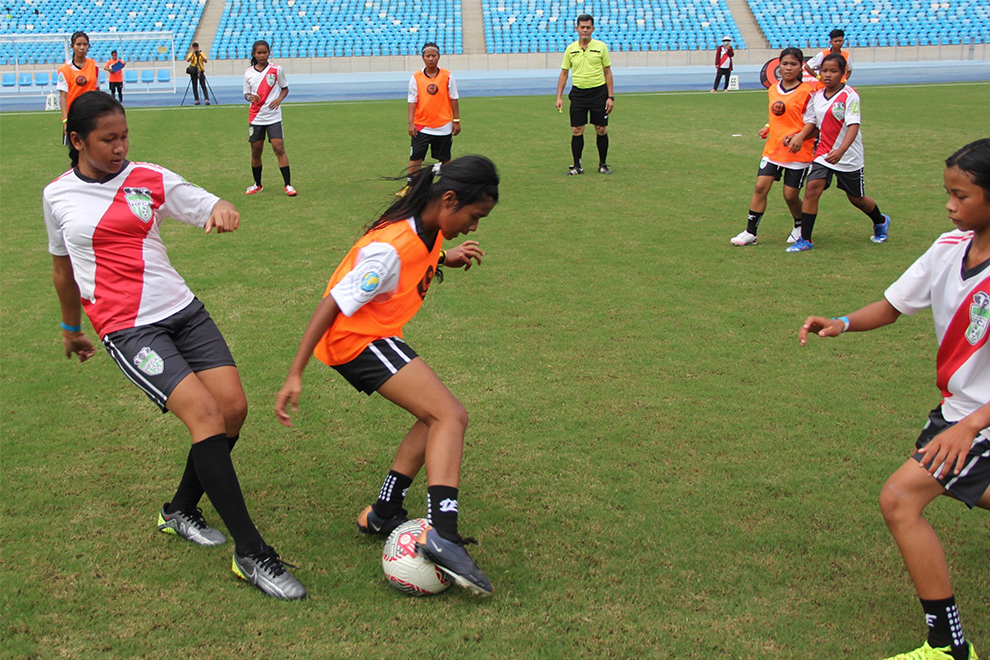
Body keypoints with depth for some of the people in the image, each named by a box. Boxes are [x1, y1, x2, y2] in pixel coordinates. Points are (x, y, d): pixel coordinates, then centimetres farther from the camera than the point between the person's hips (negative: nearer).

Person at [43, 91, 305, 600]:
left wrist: (223, 210, -26)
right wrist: (71, 328, 29)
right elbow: (63, 266, 20)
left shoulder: (149, 179, 5)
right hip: (127, 328, -3)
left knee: (234, 407, -6)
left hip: (181, 309, 3)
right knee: (205, 414, -18)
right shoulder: (58, 196, 7)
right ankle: (251, 554, -12)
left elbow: (209, 206, -1)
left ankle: (181, 511, 22)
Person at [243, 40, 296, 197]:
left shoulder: (276, 69, -1)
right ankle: (257, 184, 23)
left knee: (279, 149, -11)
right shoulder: (248, 73, 4)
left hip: (273, 117, -2)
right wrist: (250, 97, -12)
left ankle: (288, 185, -7)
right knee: (256, 151, 7)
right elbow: (246, 93, 12)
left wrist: (279, 99, -11)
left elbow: (285, 88, 8)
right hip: (255, 117, 2)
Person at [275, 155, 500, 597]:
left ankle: (382, 515, 17)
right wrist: (295, 374, -22)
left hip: (374, 336, 10)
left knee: (436, 418, 13)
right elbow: (332, 305, -24)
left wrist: (444, 259, 4)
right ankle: (442, 536, -29)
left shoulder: (428, 227, 0)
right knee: (450, 416, -18)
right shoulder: (390, 248, -27)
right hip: (356, 340, -10)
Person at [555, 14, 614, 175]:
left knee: (601, 130, 1)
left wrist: (611, 96, -3)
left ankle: (603, 164, 15)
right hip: (578, 93, 1)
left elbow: (607, 72, 4)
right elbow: (563, 73, 9)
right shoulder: (570, 49, 5)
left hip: (599, 92, -1)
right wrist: (559, 97, 1)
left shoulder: (601, 47, 1)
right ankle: (577, 166, 7)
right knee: (577, 130, -1)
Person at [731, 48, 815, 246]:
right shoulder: (773, 90, 10)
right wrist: (767, 127, 8)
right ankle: (750, 232, 0)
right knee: (760, 187, -6)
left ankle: (800, 227, 29)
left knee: (790, 195, 0)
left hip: (798, 153, -5)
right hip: (773, 149, 5)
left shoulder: (806, 92, -9)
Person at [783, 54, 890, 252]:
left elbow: (853, 126, -23)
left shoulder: (849, 95, -14)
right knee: (812, 188, -16)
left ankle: (881, 222, 42)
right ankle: (805, 239, -10)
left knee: (856, 198, 11)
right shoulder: (817, 96, 4)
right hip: (823, 153, 4)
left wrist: (841, 150, -37)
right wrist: (797, 136, -8)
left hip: (848, 156, -4)